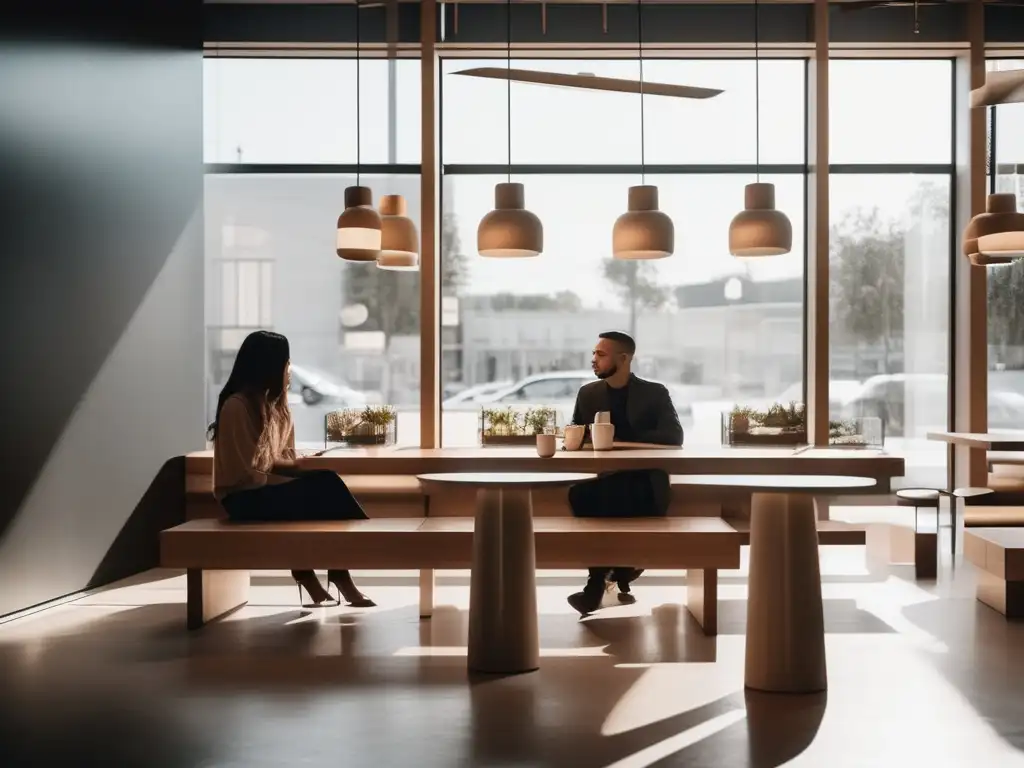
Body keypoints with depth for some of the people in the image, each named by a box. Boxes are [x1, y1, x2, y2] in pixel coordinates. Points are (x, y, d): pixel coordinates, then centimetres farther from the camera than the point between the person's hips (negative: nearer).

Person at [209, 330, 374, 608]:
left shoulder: (274, 404, 9)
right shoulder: (236, 407, -16)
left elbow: (273, 461, 11)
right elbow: (246, 476, -18)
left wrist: (300, 468, -10)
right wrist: (298, 479, -15)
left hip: (267, 488, 7)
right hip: (244, 499, -7)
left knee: (326, 482, -20)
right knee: (322, 490, -24)